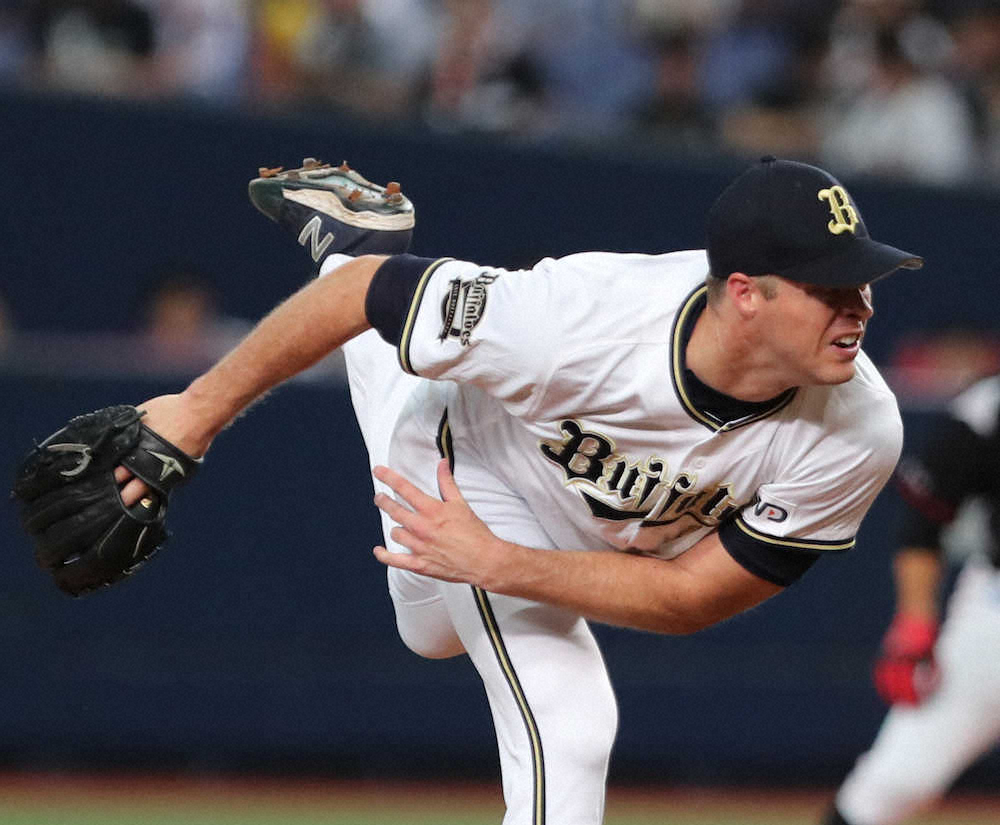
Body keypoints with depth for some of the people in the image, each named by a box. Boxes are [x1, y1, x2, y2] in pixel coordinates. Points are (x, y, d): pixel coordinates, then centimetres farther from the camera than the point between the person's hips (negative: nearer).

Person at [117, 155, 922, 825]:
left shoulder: (860, 436, -38)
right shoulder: (578, 318, -46)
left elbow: (694, 596, -29)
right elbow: (362, 291, -30)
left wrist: (494, 565, -39)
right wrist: (203, 407, -23)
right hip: (481, 455, -4)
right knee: (564, 734, -23)